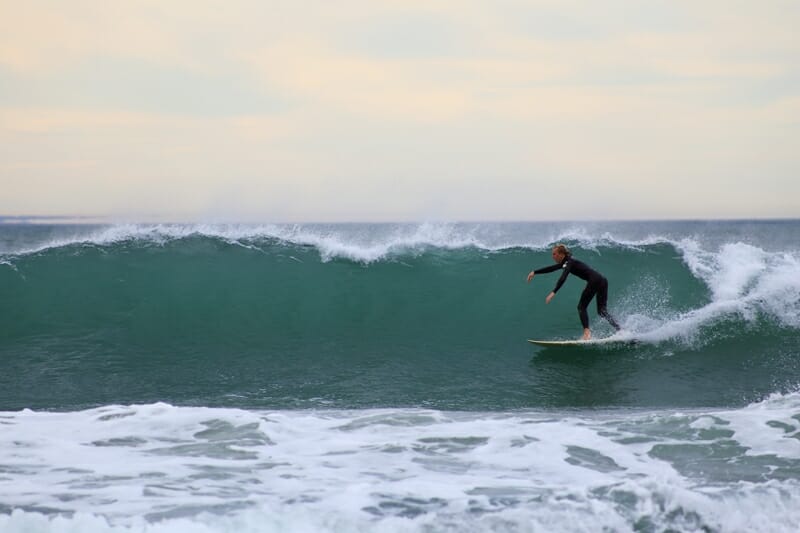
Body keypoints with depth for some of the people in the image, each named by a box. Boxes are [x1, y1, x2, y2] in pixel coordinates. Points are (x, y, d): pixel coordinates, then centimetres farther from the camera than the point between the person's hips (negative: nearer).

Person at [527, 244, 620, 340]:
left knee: (581, 307, -6)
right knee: (602, 311, 11)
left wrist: (553, 293, -31)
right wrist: (534, 272, 34)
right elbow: (551, 268, 32)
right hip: (603, 281, 9)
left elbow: (562, 278, -23)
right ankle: (620, 330, 1)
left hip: (594, 281, -9)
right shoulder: (566, 262, 21)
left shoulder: (568, 263, -7)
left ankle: (587, 332, -21)